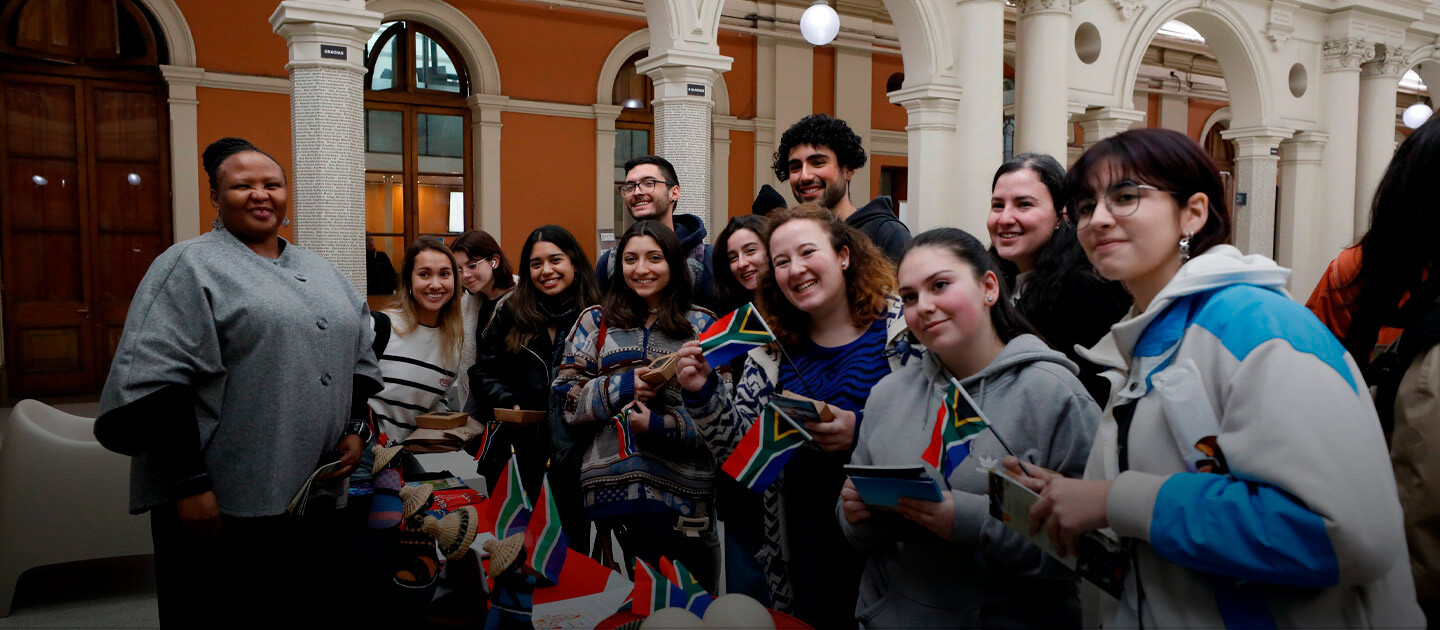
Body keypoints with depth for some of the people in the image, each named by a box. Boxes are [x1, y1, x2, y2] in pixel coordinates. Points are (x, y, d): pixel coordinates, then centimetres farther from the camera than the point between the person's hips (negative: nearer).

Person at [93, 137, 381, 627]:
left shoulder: (321, 272, 16)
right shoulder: (191, 266, -4)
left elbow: (358, 359, 20)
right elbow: (158, 383, -13)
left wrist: (354, 429, 5)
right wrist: (189, 484, -18)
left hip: (316, 497, 6)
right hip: (221, 505, -6)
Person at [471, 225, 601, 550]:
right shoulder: (510, 312, 3)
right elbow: (483, 373, 9)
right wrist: (509, 404, -7)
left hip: (573, 447, -1)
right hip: (516, 447, 2)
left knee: (573, 537, 10)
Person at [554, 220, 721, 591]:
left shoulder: (701, 326, 6)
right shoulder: (595, 322, 11)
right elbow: (566, 399, 5)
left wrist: (663, 427, -15)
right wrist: (624, 386, -9)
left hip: (681, 491, -1)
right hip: (610, 487, 1)